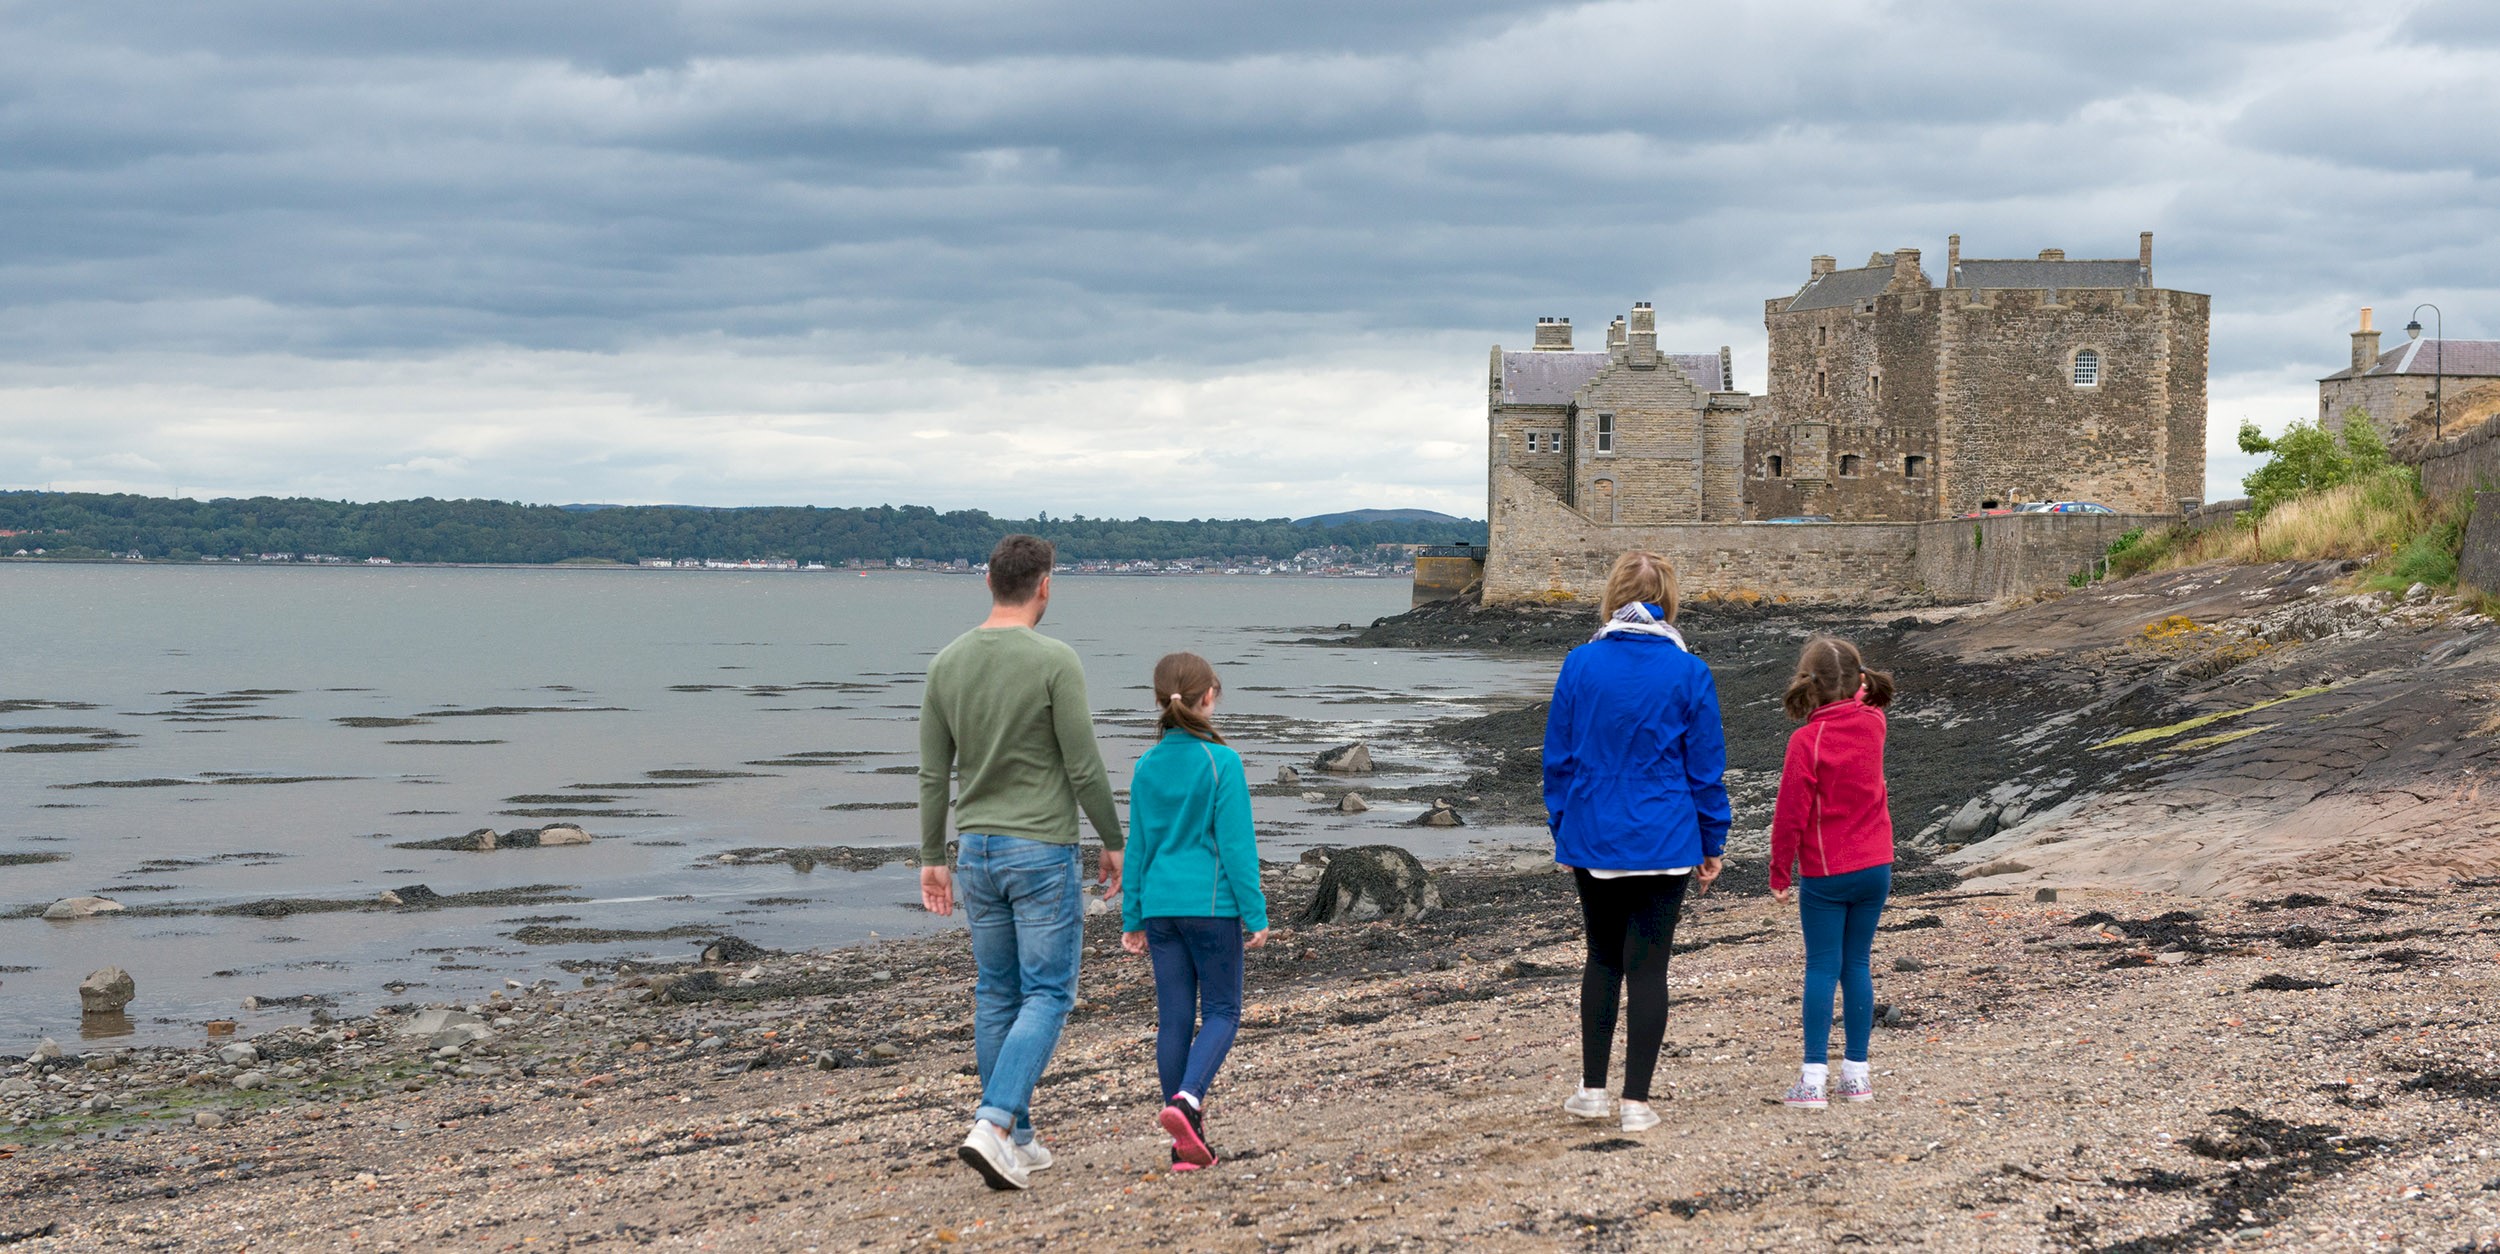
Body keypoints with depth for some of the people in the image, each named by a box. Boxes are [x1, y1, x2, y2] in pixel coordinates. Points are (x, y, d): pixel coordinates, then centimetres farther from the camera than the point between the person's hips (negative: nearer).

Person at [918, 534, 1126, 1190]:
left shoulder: (947, 662, 3)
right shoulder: (1055, 662, -14)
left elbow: (933, 773, 6)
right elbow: (1084, 768, -13)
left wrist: (932, 858, 13)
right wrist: (1113, 841, 1)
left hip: (976, 849, 6)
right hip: (1043, 851, -6)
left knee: (996, 997, 13)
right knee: (1047, 995, 0)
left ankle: (1017, 1141, 18)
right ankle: (993, 1126, -15)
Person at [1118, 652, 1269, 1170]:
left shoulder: (1147, 767, 5)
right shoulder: (1221, 762, -9)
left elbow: (1138, 847, 9)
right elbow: (1237, 844, -10)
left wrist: (1132, 918, 16)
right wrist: (1255, 914, -5)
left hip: (1161, 907, 5)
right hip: (1211, 903, -5)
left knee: (1173, 1019, 7)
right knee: (1221, 1011, 6)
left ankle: (1187, 1144, 10)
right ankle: (1186, 1099, -18)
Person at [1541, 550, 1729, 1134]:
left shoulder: (1580, 664, -3)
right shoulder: (1688, 673, -7)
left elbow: (1558, 758, 3)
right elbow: (1706, 768, -1)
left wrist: (1561, 828, 14)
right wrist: (1712, 845, 8)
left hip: (1591, 839, 2)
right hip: (1664, 842, -2)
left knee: (1602, 958, 18)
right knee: (1647, 966, 3)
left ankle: (1593, 1089, 19)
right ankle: (1636, 1102, 4)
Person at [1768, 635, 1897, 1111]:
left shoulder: (1806, 741, -16)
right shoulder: (1872, 725, -2)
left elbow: (1791, 815, -13)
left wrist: (1779, 874, -5)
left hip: (1824, 875, -4)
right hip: (1875, 867, 5)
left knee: (1822, 969, 0)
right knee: (1857, 966, 10)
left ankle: (1814, 1077, -3)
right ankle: (1856, 1072, 13)